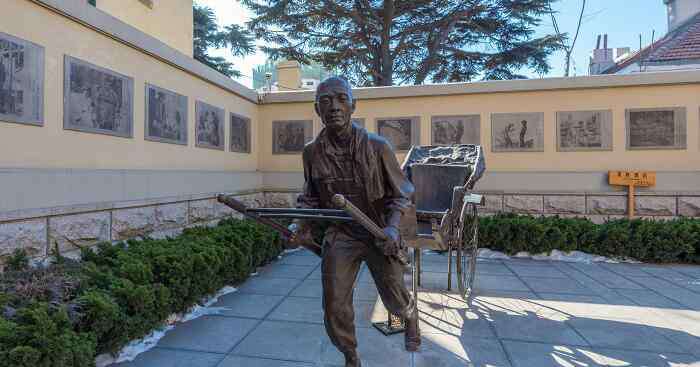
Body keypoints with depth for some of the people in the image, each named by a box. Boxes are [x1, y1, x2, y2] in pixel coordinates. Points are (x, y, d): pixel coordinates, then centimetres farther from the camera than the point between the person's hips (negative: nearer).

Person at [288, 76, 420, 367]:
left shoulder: (377, 146, -14)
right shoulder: (312, 152, -7)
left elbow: (400, 194, -5)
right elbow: (310, 197, 8)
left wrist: (392, 227, -22)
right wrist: (301, 225, -10)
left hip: (379, 235, -1)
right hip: (339, 236, 2)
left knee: (396, 300, 14)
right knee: (334, 308, 3)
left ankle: (411, 315, 54)